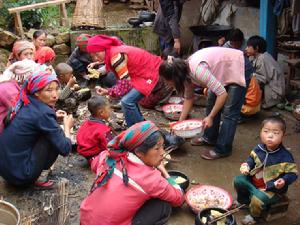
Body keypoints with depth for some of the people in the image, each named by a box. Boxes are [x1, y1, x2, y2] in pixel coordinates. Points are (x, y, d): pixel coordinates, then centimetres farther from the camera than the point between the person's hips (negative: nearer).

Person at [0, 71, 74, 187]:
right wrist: (67, 126, 0)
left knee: (53, 134, 16)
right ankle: (35, 178, 1)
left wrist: (53, 116, 14)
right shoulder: (43, 113, -20)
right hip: (19, 174, -8)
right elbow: (65, 149, -17)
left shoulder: (27, 104, 3)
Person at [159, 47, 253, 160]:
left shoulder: (197, 70, -33)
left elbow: (222, 94, -30)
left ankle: (222, 149, 4)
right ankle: (210, 137, 30)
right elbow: (188, 98, 7)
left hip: (240, 68, -9)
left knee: (229, 111, -7)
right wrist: (180, 122, 6)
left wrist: (210, 117, -21)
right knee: (211, 104, 14)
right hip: (225, 69, 9)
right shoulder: (186, 71, -7)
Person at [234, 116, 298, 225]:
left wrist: (284, 181, -36)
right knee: (238, 180, 7)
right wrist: (246, 165, -9)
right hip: (254, 180, 6)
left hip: (272, 189, -6)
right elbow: (252, 158, 10)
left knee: (257, 199, -26)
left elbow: (293, 173, -17)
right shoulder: (259, 149, -11)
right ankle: (243, 201, 36)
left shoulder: (285, 157, -26)